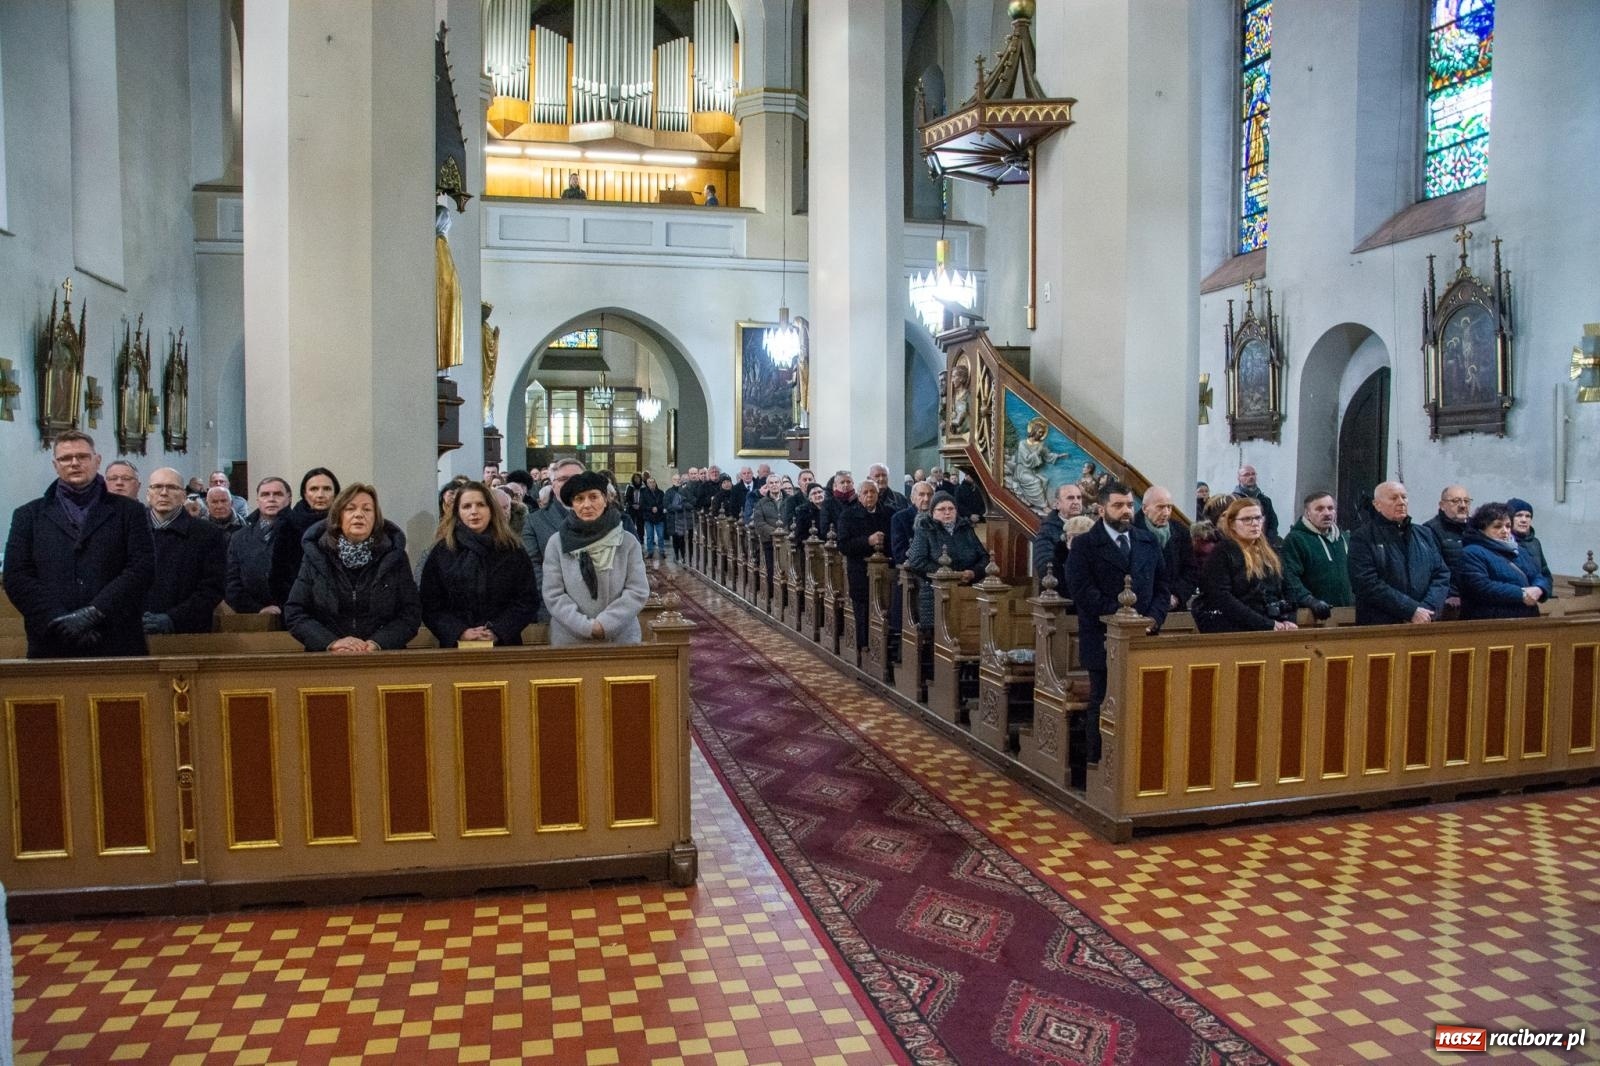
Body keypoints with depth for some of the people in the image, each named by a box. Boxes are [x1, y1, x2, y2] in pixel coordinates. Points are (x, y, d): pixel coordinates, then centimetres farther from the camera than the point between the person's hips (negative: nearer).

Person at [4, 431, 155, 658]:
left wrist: (93, 613, -13)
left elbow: (142, 568, -2)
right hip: (51, 645, 1)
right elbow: (16, 578, 3)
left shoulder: (129, 511, 9)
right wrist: (61, 621, -11)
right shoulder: (28, 515, 12)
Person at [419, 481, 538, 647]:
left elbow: (528, 600, 0)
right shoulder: (442, 551, 4)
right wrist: (460, 632, -13)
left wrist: (498, 631, -12)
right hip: (456, 647, 0)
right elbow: (430, 605, 1)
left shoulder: (512, 550, 3)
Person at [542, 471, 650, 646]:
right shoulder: (557, 543, -1)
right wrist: (587, 627, -15)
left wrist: (605, 624, -15)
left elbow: (638, 591, -5)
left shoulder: (628, 543, 0)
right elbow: (553, 595, -5)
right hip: (569, 640, 0)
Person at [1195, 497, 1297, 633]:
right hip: (1232, 629, -6)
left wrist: (1288, 621, -3)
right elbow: (1222, 599, -13)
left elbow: (1283, 592, 17)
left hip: (1274, 628, 6)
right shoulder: (1222, 552, -2)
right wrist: (1266, 625, -17)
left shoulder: (1270, 555, 18)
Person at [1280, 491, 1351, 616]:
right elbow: (1289, 578, -19)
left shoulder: (1343, 538, 18)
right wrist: (1310, 601, -30)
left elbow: (1351, 573, 28)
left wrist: (1354, 598, 14)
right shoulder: (1294, 539, -8)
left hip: (1345, 612, 7)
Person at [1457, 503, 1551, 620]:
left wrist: (1538, 589, -7)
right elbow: (1481, 586, -18)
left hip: (1528, 619, 7)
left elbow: (1541, 577, 16)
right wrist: (1521, 594, -17)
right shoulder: (1472, 554, -5)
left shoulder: (1520, 550, 22)